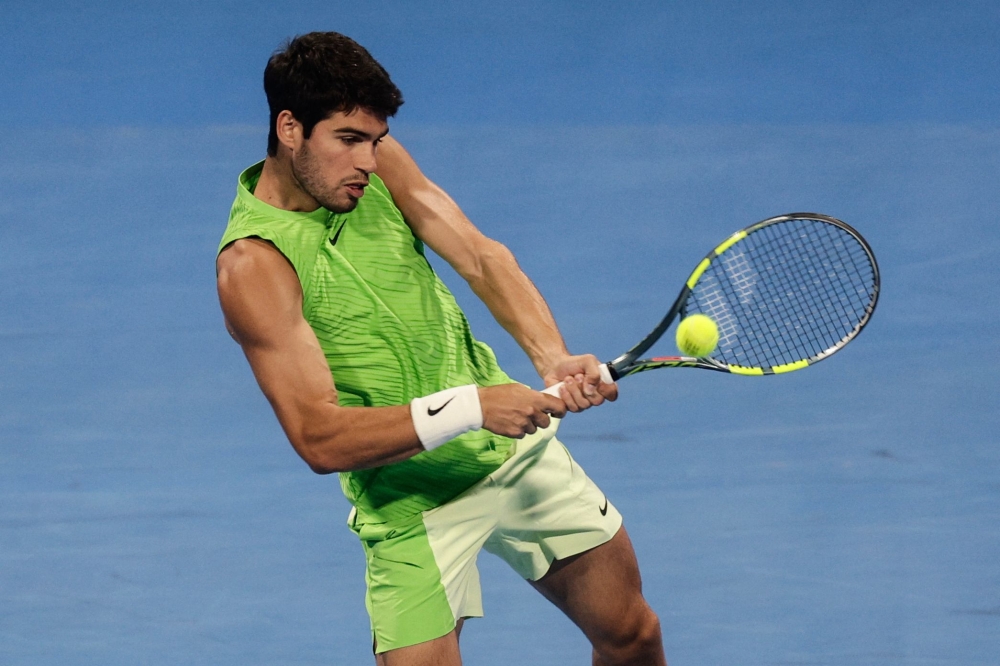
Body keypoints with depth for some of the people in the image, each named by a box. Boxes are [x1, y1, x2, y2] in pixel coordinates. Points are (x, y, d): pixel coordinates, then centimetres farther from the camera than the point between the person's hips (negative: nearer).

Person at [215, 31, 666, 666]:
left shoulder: (377, 161, -3)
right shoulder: (254, 263, -22)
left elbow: (481, 255, -12)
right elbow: (321, 438, -26)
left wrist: (552, 358, -31)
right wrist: (468, 407, -35)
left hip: (515, 442, 6)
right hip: (415, 500, -6)